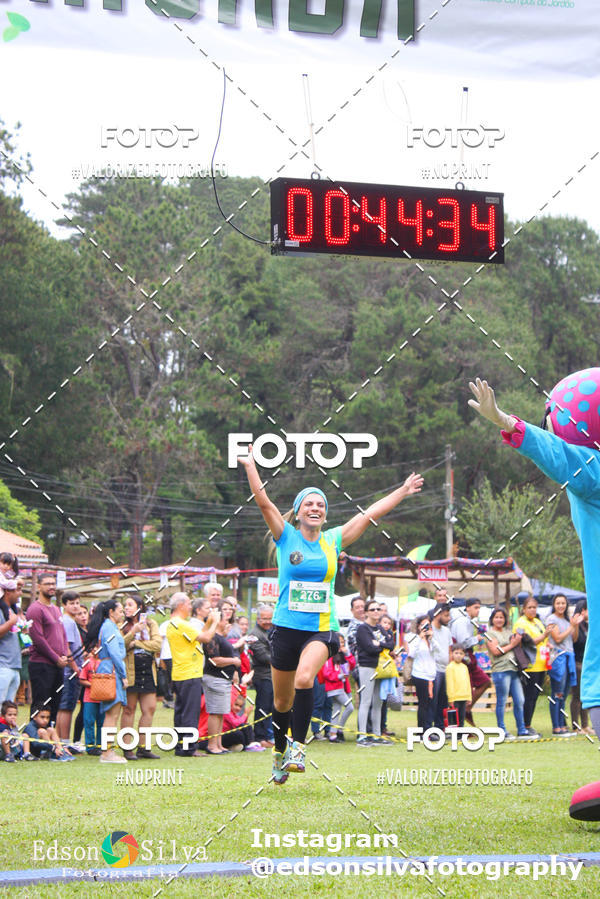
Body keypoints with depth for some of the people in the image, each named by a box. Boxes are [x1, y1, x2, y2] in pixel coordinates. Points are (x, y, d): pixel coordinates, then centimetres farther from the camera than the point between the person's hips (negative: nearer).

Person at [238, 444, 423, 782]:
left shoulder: (333, 540, 7)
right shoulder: (286, 538, 2)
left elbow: (370, 514, 9)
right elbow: (264, 502, -8)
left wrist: (403, 491, 9)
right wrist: (250, 465, -16)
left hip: (322, 629, 0)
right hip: (287, 626, 0)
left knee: (304, 680, -28)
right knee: (282, 700, 9)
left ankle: (298, 746, -20)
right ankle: (280, 751, 32)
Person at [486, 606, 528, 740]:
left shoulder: (508, 631, 20)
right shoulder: (490, 633, 0)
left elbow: (517, 646, 25)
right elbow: (496, 651, -12)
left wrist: (518, 639, 4)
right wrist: (512, 645, -6)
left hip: (513, 669, 7)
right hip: (500, 670, -7)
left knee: (519, 701, 5)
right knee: (501, 702, -2)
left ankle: (522, 731, 11)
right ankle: (502, 731, 4)